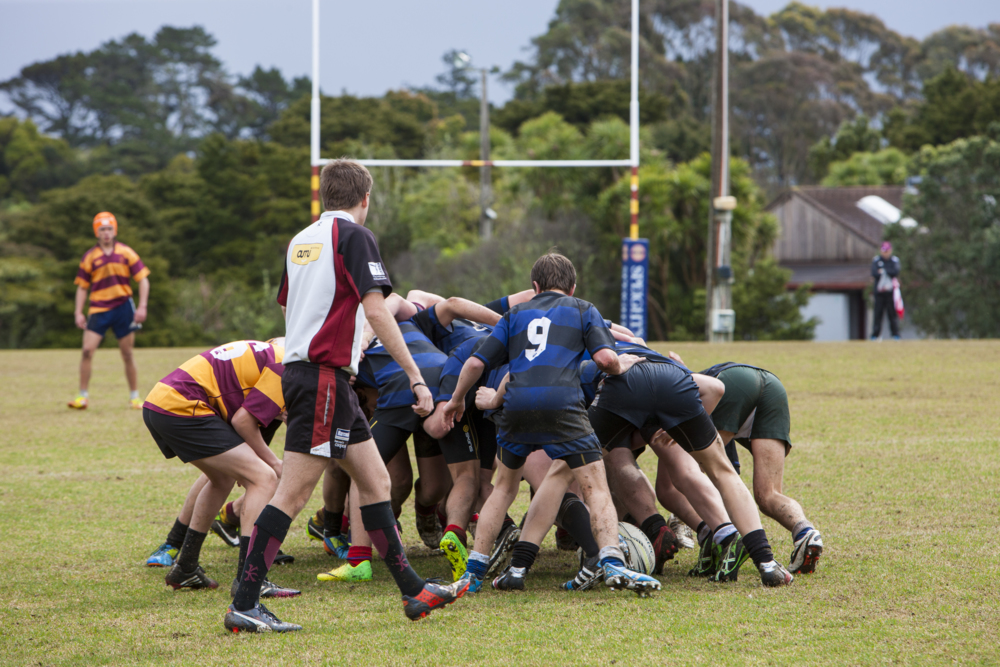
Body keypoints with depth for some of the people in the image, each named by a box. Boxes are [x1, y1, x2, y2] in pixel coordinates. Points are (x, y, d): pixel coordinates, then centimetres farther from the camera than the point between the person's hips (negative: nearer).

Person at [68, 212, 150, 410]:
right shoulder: (90, 256, 4)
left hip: (123, 307, 0)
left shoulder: (126, 253, 1)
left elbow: (143, 279, 3)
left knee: (127, 354, 4)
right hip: (98, 309, 0)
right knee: (87, 350, -12)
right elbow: (82, 286, 9)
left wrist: (142, 307, -6)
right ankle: (83, 396, -3)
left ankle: (134, 397, 16)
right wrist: (78, 312, 0)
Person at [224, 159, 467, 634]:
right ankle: (243, 605, -9)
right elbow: (375, 311, -16)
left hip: (301, 367, 9)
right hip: (325, 375, -9)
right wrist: (416, 377, -15)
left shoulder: (301, 239, 15)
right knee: (293, 493, -8)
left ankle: (413, 591, 15)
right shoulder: (354, 235, -8)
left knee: (375, 479, 12)